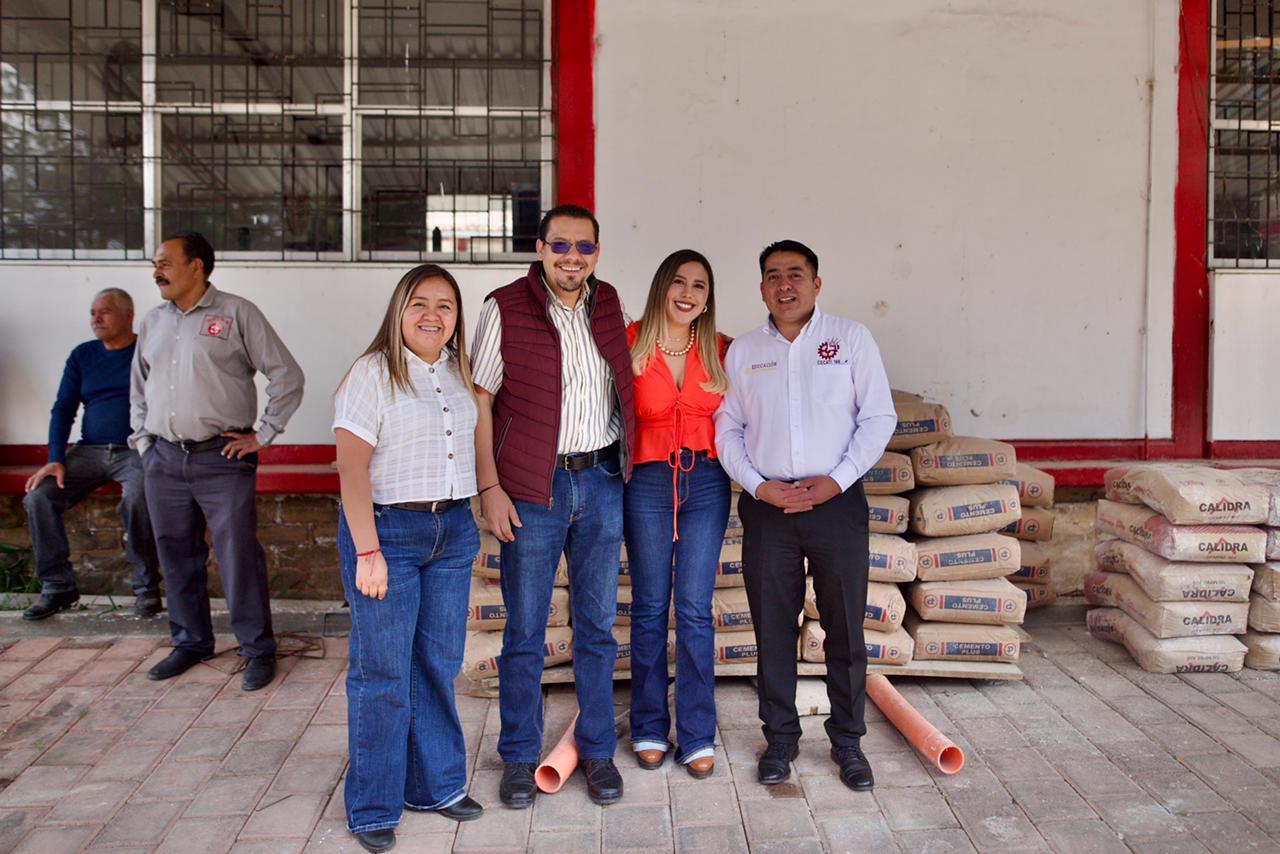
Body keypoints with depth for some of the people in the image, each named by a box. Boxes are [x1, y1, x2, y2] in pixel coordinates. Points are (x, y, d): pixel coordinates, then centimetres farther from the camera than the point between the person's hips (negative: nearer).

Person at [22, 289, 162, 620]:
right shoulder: (82, 356, 15)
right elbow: (63, 409, 12)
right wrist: (56, 459, -1)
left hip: (136, 452, -5)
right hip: (89, 452, 5)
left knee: (136, 498, -34)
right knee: (38, 496, -16)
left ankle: (147, 586, -15)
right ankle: (57, 586, -1)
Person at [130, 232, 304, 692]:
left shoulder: (237, 313, -2)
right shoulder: (153, 322, 15)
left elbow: (287, 376, -3)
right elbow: (139, 389, 26)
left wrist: (263, 435, -6)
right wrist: (142, 440, 14)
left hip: (222, 459, -5)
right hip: (163, 460, 6)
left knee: (239, 556, -5)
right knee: (176, 557, 12)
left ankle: (258, 650, 7)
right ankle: (190, 643, 28)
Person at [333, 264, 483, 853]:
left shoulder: (460, 372, 11)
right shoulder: (372, 373, -8)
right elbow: (351, 468, -14)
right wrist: (367, 552, -19)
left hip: (454, 531, 6)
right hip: (386, 528, -5)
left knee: (438, 665, 13)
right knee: (382, 671, 2)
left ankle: (436, 785, 29)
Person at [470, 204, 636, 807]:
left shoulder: (608, 305, 9)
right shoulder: (506, 308, -5)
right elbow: (480, 401, -6)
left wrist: (624, 465, 13)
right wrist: (490, 487, -12)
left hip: (602, 481, 4)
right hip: (532, 488, -4)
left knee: (597, 626, 11)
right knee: (525, 631, 6)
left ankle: (597, 751, 26)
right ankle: (519, 757, 22)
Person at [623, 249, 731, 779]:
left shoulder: (720, 351, 3)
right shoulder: (631, 344, -4)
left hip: (706, 482, 1)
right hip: (648, 482, -1)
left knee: (695, 610, 2)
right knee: (649, 608, 8)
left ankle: (698, 736, 14)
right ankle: (649, 728, 23)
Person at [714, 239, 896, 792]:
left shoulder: (850, 339, 3)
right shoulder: (742, 351, 9)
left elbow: (879, 417, 0)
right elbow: (727, 430, 8)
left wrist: (836, 480, -10)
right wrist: (758, 485, -6)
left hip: (838, 501, -1)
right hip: (767, 505, 2)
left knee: (846, 628, 5)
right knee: (772, 628, 8)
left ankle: (848, 741, 21)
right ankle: (780, 738, 23)